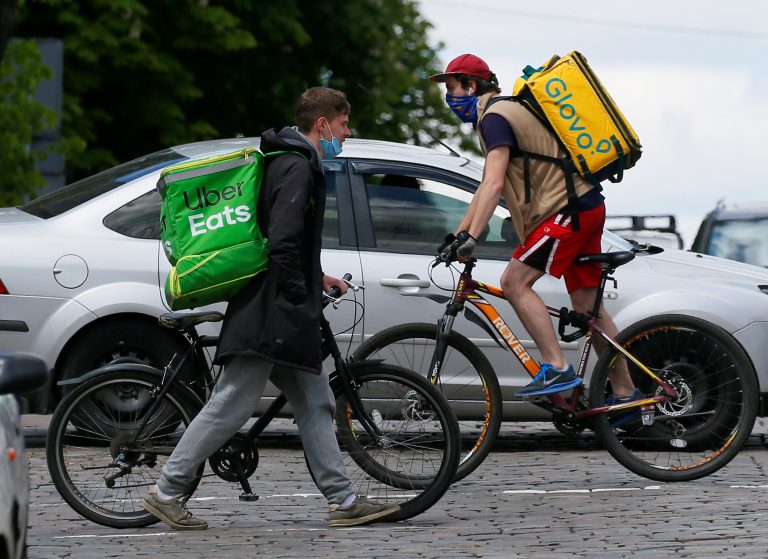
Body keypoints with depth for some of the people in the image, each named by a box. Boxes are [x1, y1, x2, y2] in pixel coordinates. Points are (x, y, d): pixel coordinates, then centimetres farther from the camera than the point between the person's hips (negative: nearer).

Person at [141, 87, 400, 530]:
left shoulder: (294, 164, 20)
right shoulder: (298, 169, -13)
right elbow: (282, 243, -22)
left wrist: (316, 278, 25)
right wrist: (301, 299, -16)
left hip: (282, 314, 11)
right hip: (271, 313, -11)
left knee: (315, 404, 8)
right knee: (233, 404, -8)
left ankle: (343, 500, 8)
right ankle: (167, 492, -3)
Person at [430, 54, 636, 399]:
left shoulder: (495, 117, -11)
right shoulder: (503, 112, 22)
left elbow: (494, 184, -24)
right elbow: (487, 187, 28)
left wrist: (471, 238, -28)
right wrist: (458, 234, 24)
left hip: (567, 209, -10)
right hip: (586, 207, 10)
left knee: (515, 282, -14)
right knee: (587, 305, 10)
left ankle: (557, 368, -20)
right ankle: (625, 393, 11)